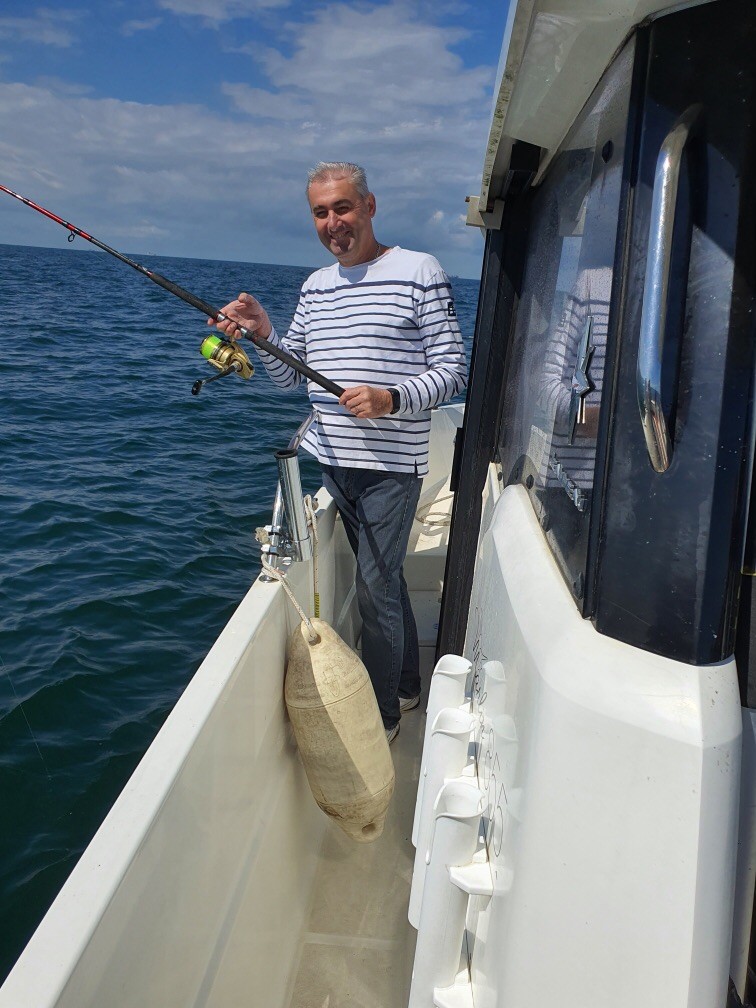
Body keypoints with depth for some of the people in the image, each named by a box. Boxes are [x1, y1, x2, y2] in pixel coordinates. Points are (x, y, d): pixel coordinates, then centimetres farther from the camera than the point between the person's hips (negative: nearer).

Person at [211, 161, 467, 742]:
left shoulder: (420, 272, -7)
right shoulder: (316, 286, 12)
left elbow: (453, 370, -10)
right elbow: (292, 375, 15)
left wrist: (390, 399, -25)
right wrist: (264, 334, -4)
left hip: (390, 464, -6)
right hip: (331, 460, 6)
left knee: (375, 591, -2)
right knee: (384, 577, 18)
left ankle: (382, 717, 16)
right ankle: (408, 687, 35)